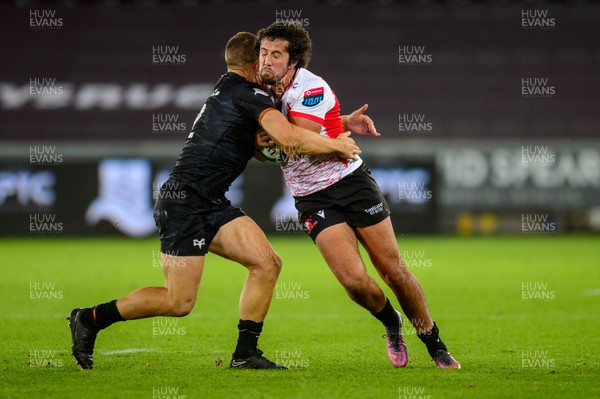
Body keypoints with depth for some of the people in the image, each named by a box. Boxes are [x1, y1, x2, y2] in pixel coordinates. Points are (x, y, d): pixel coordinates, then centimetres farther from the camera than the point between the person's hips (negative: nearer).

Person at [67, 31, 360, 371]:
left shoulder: (226, 94, 19)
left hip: (211, 204, 10)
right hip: (184, 201, -10)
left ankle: (245, 354, 3)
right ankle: (90, 319, 6)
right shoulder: (248, 95, -10)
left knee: (267, 264, -2)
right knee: (179, 302, -8)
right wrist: (337, 145, -7)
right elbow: (291, 138, -23)